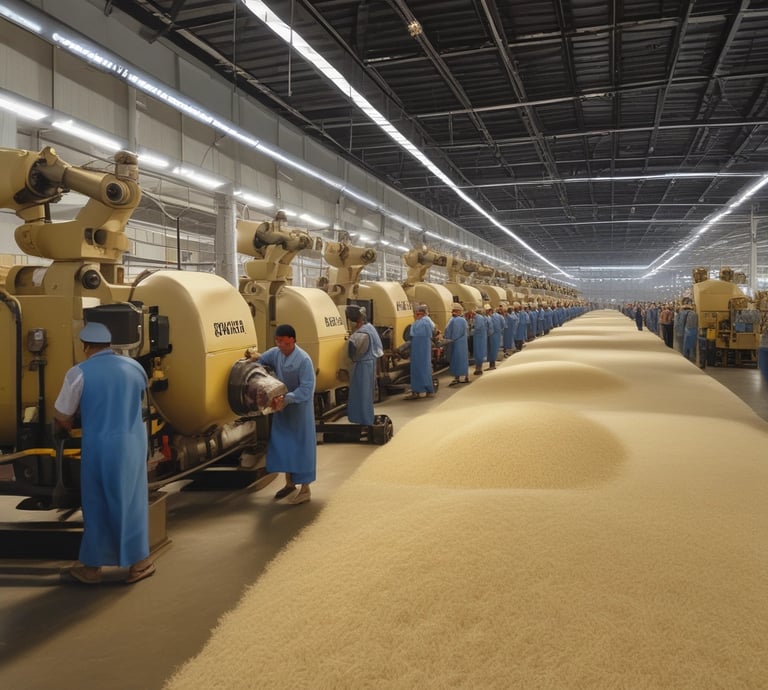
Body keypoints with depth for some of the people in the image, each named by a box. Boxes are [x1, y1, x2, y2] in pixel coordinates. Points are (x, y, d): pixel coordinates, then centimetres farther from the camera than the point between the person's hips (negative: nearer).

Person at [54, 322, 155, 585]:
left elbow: (61, 417, -1)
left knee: (96, 505, 11)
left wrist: (66, 427, 21)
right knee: (131, 502, 13)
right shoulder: (134, 367, 3)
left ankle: (92, 567, 24)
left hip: (98, 446, -2)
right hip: (132, 444, 2)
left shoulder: (79, 373, -7)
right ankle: (139, 562, 22)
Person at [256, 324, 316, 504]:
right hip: (282, 408, 7)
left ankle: (304, 489, 13)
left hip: (299, 410, -7)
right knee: (282, 445, 15)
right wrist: (255, 358, -7)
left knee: (301, 447, 1)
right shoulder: (275, 353, -2)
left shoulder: (303, 360, -22)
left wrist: (286, 399, -33)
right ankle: (290, 484, 32)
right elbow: (259, 361, 16)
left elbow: (307, 389, -25)